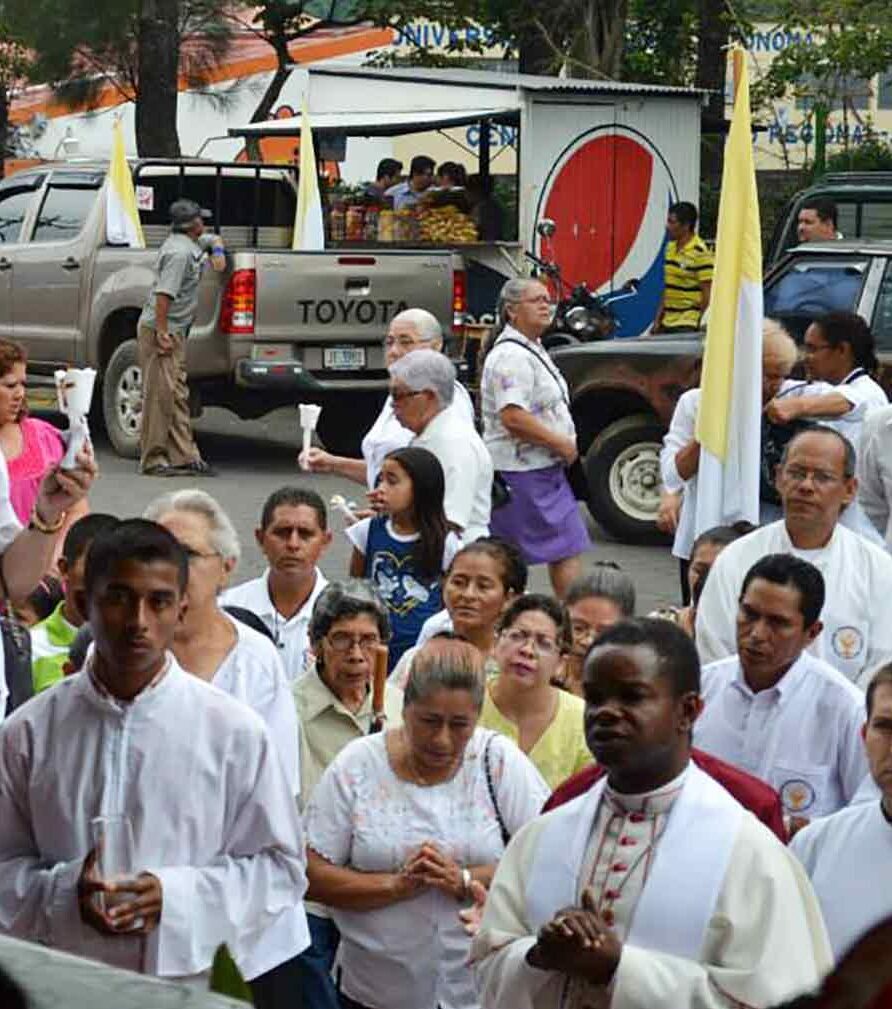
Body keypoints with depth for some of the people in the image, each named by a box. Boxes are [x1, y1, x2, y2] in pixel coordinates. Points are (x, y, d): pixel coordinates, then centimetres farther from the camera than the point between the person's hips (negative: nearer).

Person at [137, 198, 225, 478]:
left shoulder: (190, 244, 13)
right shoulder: (179, 252, -18)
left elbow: (212, 238, 35)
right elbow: (163, 294, -25)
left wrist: (217, 249, 12)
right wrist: (162, 332, -27)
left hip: (174, 330, 10)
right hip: (158, 328, -10)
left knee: (177, 394, 10)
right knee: (160, 393, -9)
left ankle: (185, 457, 12)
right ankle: (153, 460, -6)